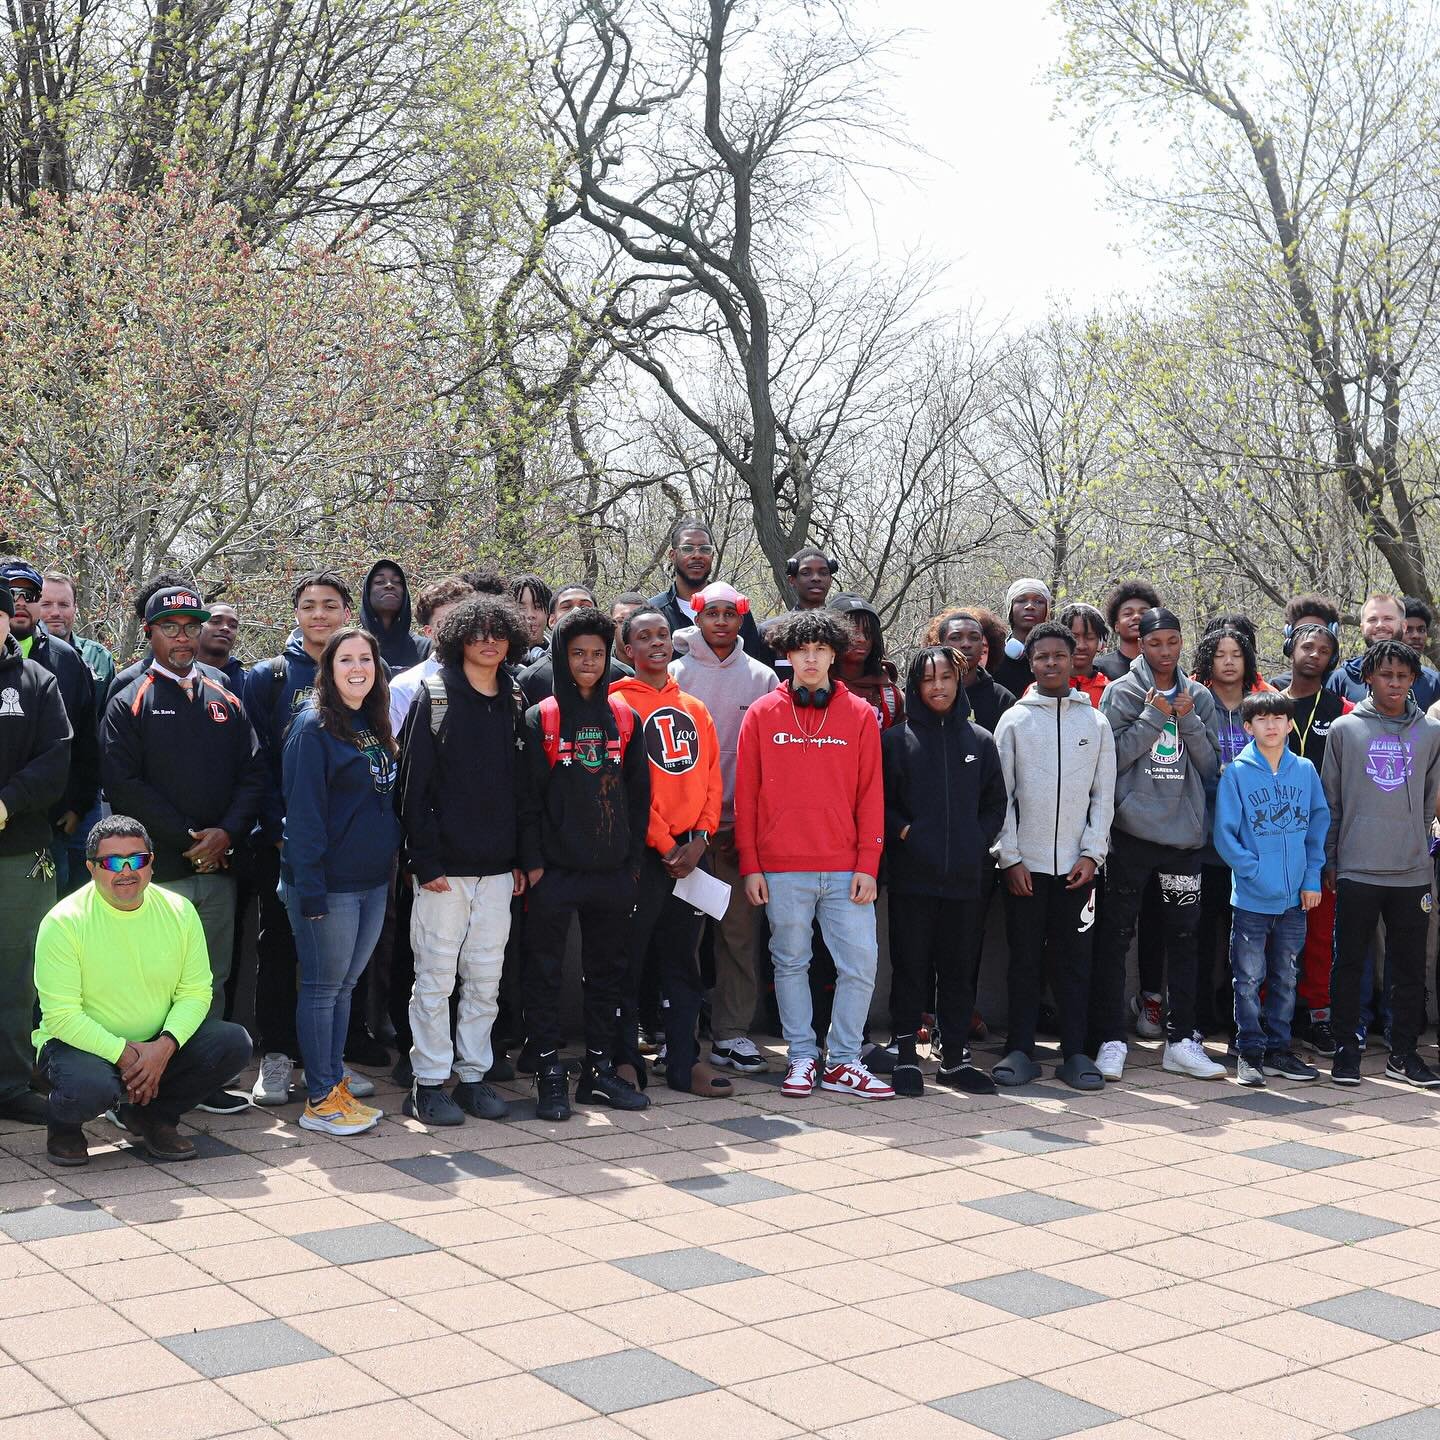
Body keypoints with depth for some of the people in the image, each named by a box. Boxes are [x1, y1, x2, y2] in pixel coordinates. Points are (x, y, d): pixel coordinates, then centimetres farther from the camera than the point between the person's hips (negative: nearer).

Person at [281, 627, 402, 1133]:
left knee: (344, 985, 14)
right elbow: (302, 810, -16)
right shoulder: (314, 727, -11)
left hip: (373, 881, 7)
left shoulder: (375, 726, 13)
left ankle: (336, 1085, 22)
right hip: (329, 882, -7)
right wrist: (310, 886, -20)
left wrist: (399, 861, 12)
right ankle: (320, 1101, 6)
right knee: (323, 988, 0)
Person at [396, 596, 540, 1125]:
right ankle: (428, 1081, 10)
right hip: (445, 864, -5)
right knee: (436, 975, 1)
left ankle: (472, 1075, 19)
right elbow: (414, 783, -8)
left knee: (485, 977, 9)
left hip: (498, 865, 5)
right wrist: (425, 860, -14)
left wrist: (529, 856, 8)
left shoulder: (513, 703, 11)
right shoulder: (435, 696, -4)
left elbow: (523, 784, 13)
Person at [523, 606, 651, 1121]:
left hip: (612, 870, 4)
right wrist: (532, 860, -11)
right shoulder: (541, 718, -2)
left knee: (607, 971, 10)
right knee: (546, 973, 1)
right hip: (555, 868, -4)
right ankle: (550, 1074, 9)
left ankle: (600, 1069, 20)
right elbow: (529, 793, -6)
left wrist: (634, 856, 4)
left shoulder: (624, 718, 8)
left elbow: (637, 792, 10)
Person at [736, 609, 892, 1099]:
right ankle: (802, 1057, 19)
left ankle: (842, 1062, 11)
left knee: (860, 964, -2)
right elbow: (746, 794, 4)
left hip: (845, 869, 1)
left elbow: (871, 795, 3)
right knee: (791, 964, 8)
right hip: (782, 870, 0)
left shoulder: (860, 715, 5)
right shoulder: (762, 715, 4)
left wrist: (868, 864, -3)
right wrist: (750, 865, -1)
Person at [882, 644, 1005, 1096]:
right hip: (912, 875, -2)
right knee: (910, 966, 2)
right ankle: (905, 1055, 9)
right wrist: (904, 832, -12)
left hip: (964, 876, 3)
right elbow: (879, 801, 0)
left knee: (959, 968, 8)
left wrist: (978, 842, 2)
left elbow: (995, 803, 14)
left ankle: (956, 1057, 16)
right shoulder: (897, 739, 2)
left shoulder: (980, 740, 10)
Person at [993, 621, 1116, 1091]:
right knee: (1025, 959, 3)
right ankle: (1021, 1050, 10)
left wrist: (1092, 853, -4)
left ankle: (1075, 1052, 9)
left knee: (1075, 959, 3)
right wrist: (1009, 857, -6)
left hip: (1077, 864, 1)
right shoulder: (1014, 720, 3)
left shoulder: (1096, 722, 8)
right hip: (1024, 863, -1)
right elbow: (1001, 794, 1)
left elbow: (1103, 794, 7)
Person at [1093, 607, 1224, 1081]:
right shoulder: (1120, 693, -1)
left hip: (1186, 833, 4)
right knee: (1116, 937, -1)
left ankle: (1181, 1041, 17)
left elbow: (1211, 766, 6)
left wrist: (1189, 720, -8)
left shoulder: (1200, 697, 10)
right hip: (1132, 832, -4)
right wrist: (1154, 716, -14)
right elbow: (1112, 758, -9)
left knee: (1183, 937, 9)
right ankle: (1110, 1040, 6)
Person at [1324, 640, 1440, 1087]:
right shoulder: (1345, 729, 2)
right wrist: (1330, 861, 2)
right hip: (1356, 870, -2)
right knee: (1349, 964, 3)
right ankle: (1346, 1049, 13)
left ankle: (1404, 1054, 18)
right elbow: (1330, 801, 4)